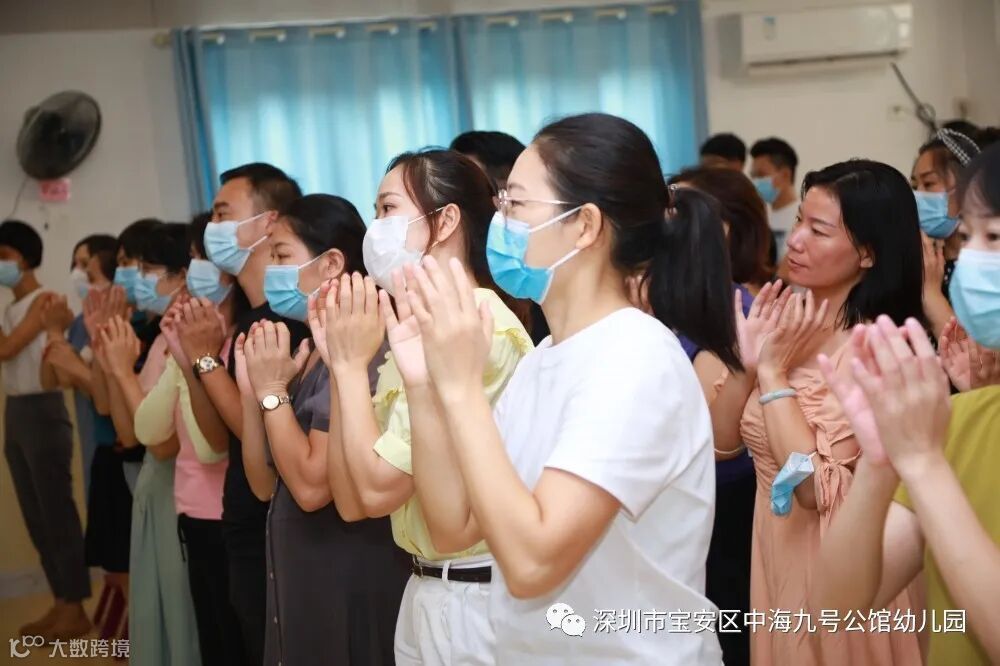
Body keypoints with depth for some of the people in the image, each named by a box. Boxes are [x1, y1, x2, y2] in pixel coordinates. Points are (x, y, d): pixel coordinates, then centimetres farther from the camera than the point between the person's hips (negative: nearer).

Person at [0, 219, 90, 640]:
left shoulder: (44, 302, -8)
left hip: (42, 411, -9)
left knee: (57, 511, -6)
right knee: (36, 516, 11)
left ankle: (76, 609, -1)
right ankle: (61, 603, 18)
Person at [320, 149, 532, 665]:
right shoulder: (415, 328, 10)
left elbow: (378, 488, -21)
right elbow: (349, 500, 5)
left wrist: (351, 364, -11)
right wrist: (341, 361, -1)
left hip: (476, 596, -9)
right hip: (424, 591, 9)